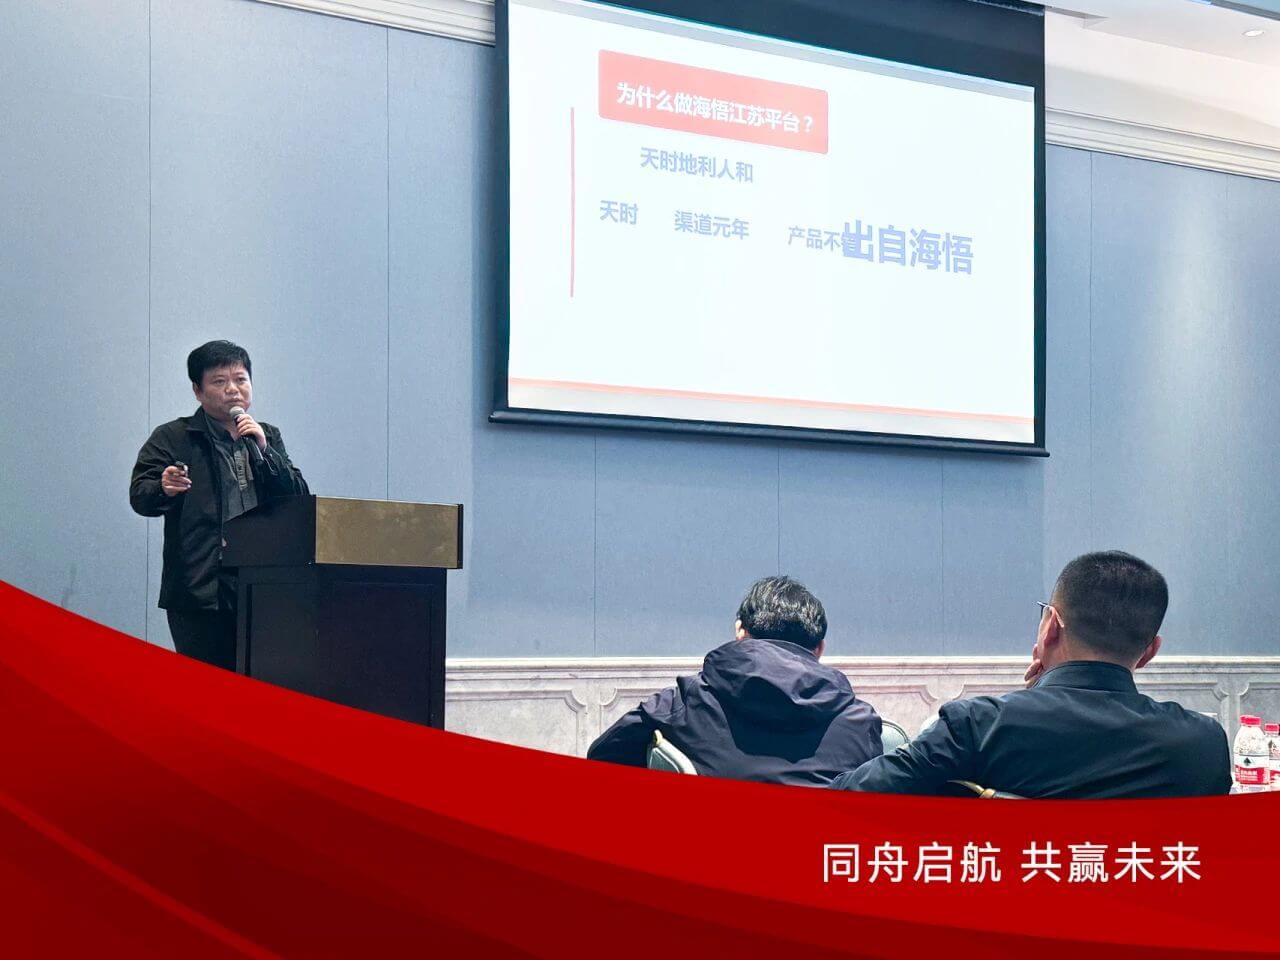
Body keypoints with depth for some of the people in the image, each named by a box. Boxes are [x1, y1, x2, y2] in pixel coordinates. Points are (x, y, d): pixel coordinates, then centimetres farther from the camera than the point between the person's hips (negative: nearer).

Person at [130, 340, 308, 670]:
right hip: (200, 591, -3)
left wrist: (263, 451, -4)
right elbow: (139, 495, -3)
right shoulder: (172, 438, 6)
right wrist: (164, 489, -26)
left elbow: (299, 496, 9)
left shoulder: (267, 437, 18)